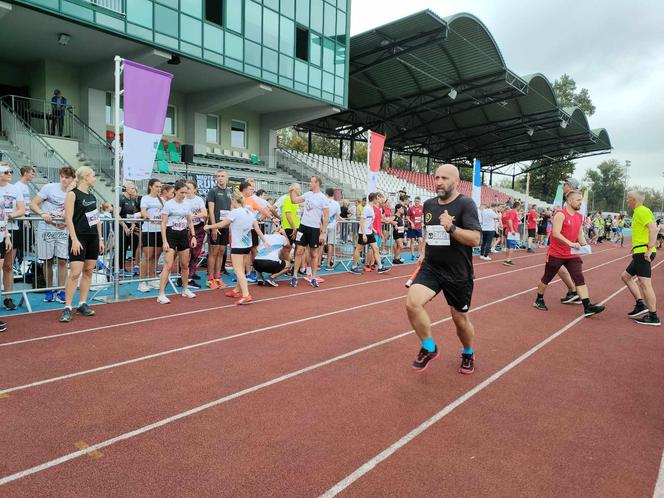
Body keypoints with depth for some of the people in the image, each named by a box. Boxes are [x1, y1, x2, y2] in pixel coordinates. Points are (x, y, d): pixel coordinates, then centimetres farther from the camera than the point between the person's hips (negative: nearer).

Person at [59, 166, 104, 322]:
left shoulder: (92, 196, 15)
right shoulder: (72, 194, -6)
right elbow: (68, 219, -13)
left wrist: (100, 239, 14)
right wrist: (74, 239, -19)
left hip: (93, 238, 7)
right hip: (79, 238, -7)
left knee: (88, 271, 8)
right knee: (75, 273, -10)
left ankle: (82, 305, 16)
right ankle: (67, 308, -5)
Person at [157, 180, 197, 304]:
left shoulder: (187, 204, 8)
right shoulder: (168, 204, -8)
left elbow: (190, 222, 17)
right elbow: (163, 224, -9)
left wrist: (193, 236, 8)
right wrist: (164, 241, -15)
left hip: (183, 235, 6)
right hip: (171, 234, -6)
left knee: (185, 265, 13)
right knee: (168, 265, -11)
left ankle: (185, 290, 29)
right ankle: (161, 295, -9)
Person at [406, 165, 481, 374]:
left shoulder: (466, 204, -12)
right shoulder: (428, 204, 5)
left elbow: (475, 239, -21)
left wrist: (452, 228, -33)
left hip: (458, 273, -4)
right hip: (431, 268, 4)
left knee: (460, 319, 10)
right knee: (412, 303, -19)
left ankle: (468, 354, 43)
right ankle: (429, 348, 4)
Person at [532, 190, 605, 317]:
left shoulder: (580, 217, 9)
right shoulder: (560, 214, -15)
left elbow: (580, 234, 15)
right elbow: (555, 233, -25)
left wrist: (584, 245, -4)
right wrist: (570, 243, -33)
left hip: (572, 254, 6)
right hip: (556, 254, -6)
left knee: (580, 279, -6)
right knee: (547, 278, 8)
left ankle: (587, 307, -9)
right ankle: (539, 300, 26)